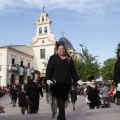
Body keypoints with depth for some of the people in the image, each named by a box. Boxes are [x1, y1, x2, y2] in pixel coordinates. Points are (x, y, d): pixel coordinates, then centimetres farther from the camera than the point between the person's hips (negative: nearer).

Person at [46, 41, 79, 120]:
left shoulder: (69, 59, 15)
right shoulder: (53, 58, 5)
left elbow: (73, 71, 14)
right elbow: (49, 69, -3)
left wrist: (76, 80, 7)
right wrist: (48, 79, -16)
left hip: (66, 83, 4)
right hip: (56, 83, -4)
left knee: (63, 100, 9)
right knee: (60, 101, -7)